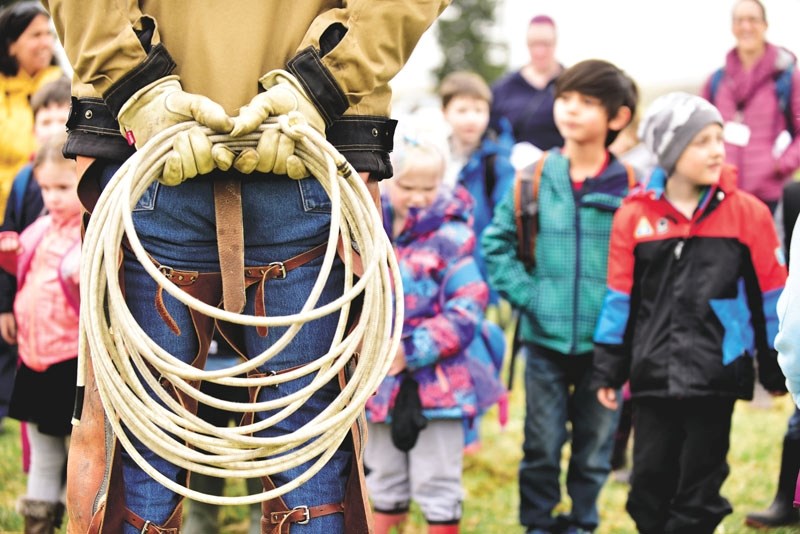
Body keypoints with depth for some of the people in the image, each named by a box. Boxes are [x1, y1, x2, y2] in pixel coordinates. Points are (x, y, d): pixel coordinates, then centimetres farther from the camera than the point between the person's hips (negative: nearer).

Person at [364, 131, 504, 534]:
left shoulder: (451, 237, -12)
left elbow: (465, 313, -17)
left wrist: (411, 351, -20)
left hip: (435, 380, -5)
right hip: (381, 380, 5)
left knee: (436, 485, 4)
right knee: (385, 480, 19)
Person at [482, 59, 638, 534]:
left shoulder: (630, 188, -4)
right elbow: (497, 242, 5)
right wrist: (525, 294, -5)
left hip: (606, 339, 0)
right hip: (545, 338, 0)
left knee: (595, 445, 10)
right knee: (542, 445, 7)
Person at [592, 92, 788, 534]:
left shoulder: (747, 212, -2)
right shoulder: (635, 214, 1)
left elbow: (770, 295, 4)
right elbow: (620, 297, 7)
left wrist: (775, 368, 7)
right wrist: (608, 369, 7)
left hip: (717, 374, -2)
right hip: (653, 374, 2)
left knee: (700, 485, 4)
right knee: (649, 482, 7)